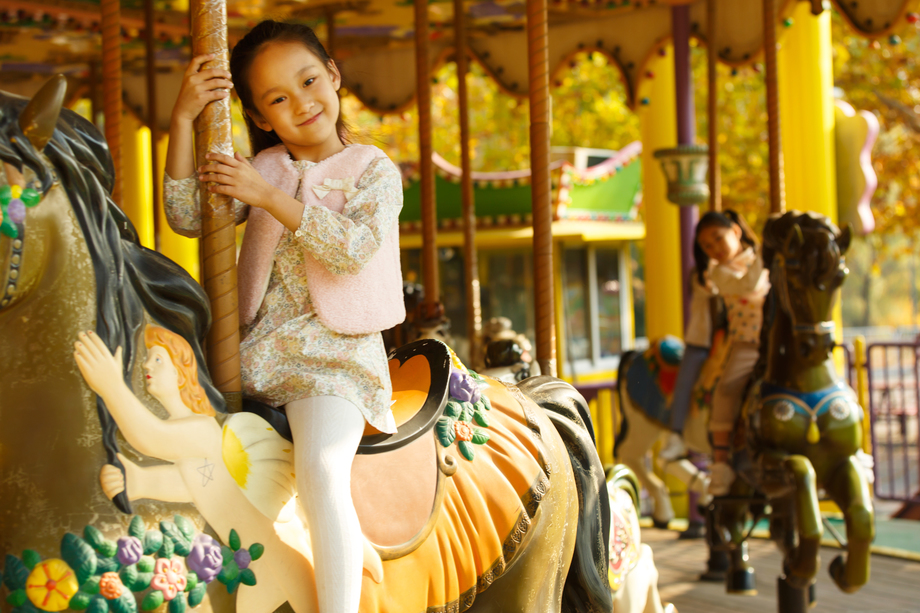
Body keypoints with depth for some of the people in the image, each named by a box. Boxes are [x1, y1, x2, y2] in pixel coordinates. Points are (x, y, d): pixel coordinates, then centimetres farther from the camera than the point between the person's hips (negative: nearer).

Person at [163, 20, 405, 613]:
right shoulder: (263, 169, 13)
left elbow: (355, 249, -15)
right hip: (254, 354, 6)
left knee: (321, 472, -30)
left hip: (333, 356, -5)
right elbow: (188, 218, 4)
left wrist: (268, 196, -17)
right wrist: (183, 120, -5)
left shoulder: (375, 171, 2)